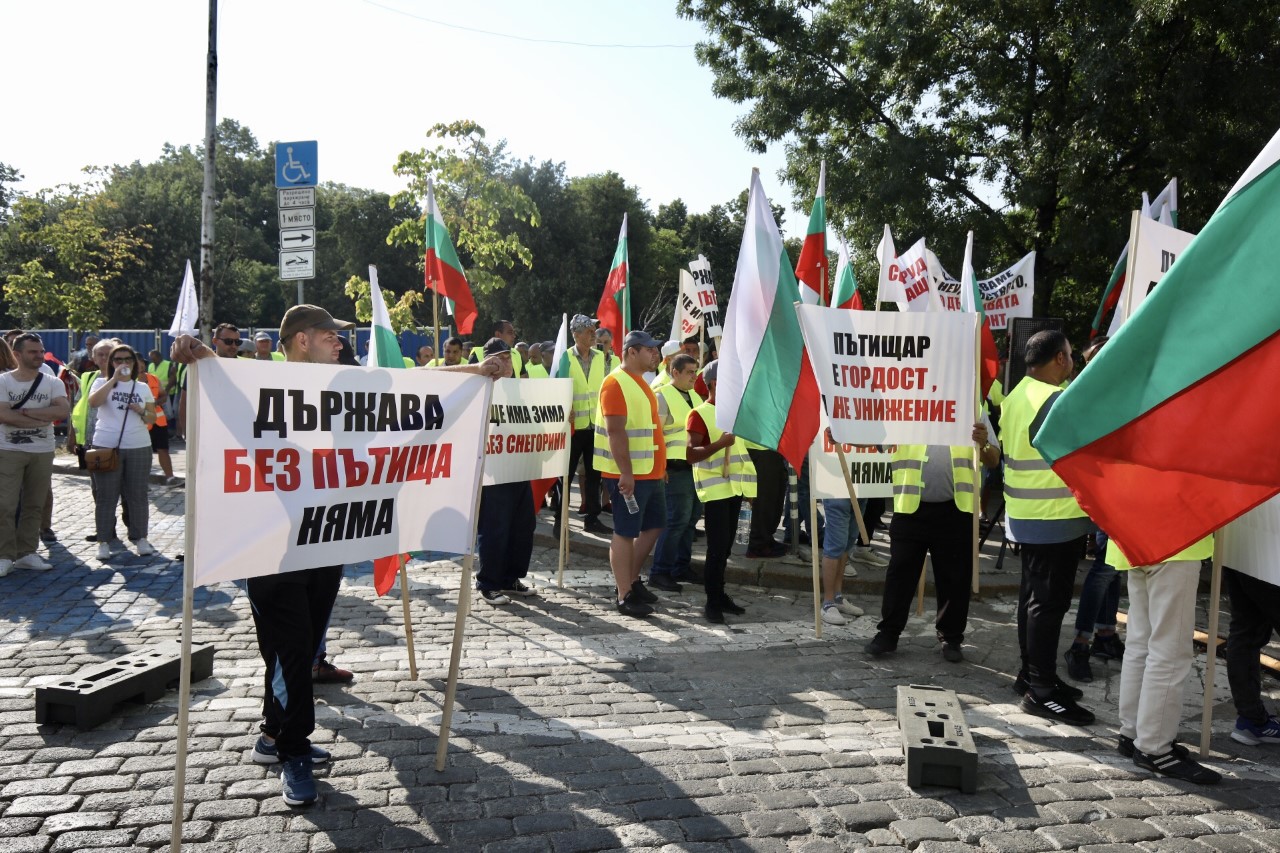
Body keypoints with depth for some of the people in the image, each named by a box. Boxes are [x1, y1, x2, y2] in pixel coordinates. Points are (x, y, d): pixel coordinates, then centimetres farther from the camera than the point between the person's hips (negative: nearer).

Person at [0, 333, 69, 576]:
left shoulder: (52, 383, 3)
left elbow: (64, 411, -14)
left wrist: (26, 412, -16)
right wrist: (42, 419, -14)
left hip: (43, 452, 3)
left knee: (34, 505, 8)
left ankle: (26, 553, 17)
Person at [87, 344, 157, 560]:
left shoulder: (142, 387, 14)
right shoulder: (102, 382, 6)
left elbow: (153, 417, 16)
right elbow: (93, 402, -15)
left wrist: (142, 412, -6)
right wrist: (113, 379, -17)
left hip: (139, 447, 2)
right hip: (106, 446, -2)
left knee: (138, 495, 6)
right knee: (106, 496, 2)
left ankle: (140, 538, 14)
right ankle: (103, 541, 9)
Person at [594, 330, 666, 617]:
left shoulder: (640, 382, 16)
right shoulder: (616, 383, -14)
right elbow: (615, 432, -21)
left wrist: (660, 466, 20)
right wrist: (626, 473, -24)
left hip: (650, 472, 10)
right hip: (629, 475, -10)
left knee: (654, 525, 16)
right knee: (626, 532, -1)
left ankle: (633, 580, 29)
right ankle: (625, 596, 8)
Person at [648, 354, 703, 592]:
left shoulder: (694, 396, 18)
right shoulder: (662, 396, -7)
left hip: (697, 465, 9)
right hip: (677, 466, -8)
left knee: (691, 519, 13)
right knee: (677, 520, -10)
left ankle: (681, 567, 24)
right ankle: (659, 573, -3)